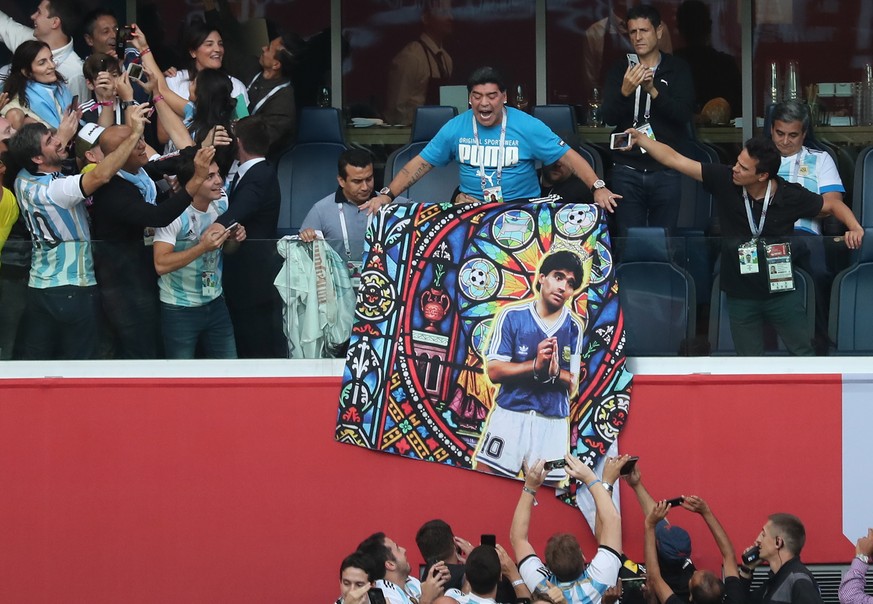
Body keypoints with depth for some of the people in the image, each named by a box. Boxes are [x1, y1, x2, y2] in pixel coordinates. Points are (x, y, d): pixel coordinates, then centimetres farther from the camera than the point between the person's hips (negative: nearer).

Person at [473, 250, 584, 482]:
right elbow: (494, 371, -6)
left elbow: (572, 385, 3)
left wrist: (554, 372, -19)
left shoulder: (574, 327, 4)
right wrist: (535, 366, -19)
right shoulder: (512, 316, -1)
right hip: (510, 416, -1)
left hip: (553, 422, 1)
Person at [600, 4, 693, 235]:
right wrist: (625, 91, -24)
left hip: (665, 172, -1)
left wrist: (653, 90, -24)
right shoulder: (620, 69, 6)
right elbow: (609, 117, -4)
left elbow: (684, 114, -9)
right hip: (628, 170, 1)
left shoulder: (677, 69, 3)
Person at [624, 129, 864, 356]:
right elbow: (675, 160, -10)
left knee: (803, 355, 7)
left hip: (781, 293, -2)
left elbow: (833, 205, -1)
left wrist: (855, 227, -18)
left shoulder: (790, 197, -16)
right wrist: (640, 139, -14)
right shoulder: (724, 181, -13)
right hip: (741, 296, 2)